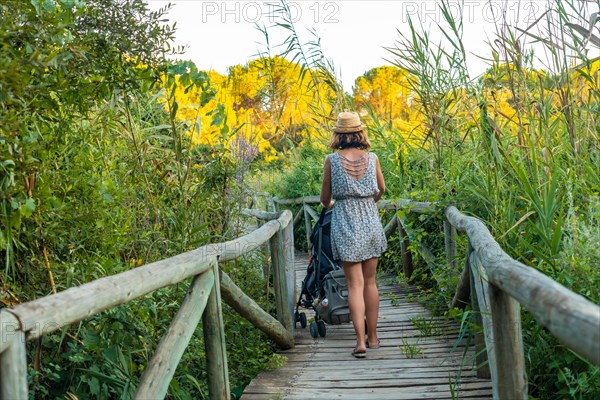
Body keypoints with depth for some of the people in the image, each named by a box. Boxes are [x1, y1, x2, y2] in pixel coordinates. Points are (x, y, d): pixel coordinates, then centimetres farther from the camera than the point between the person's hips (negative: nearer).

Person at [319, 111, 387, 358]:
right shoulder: (372, 158, 1)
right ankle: (373, 337, 21)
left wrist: (328, 204, 26)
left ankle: (360, 341, -5)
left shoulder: (332, 160, -6)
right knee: (370, 282, 12)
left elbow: (325, 199, 2)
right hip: (371, 222, 2)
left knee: (355, 284, 0)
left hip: (345, 223, -2)